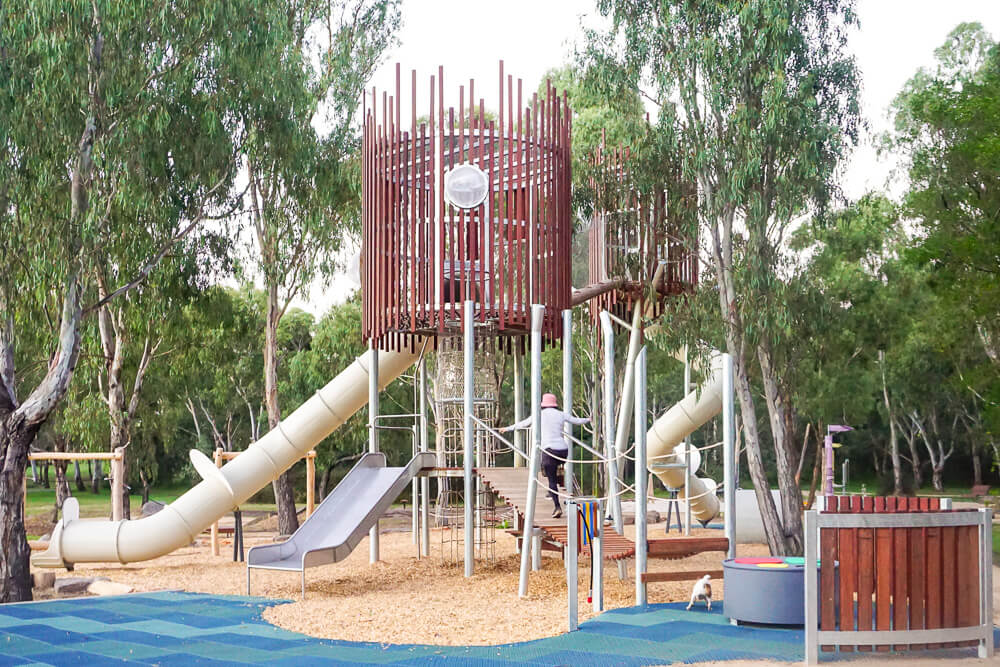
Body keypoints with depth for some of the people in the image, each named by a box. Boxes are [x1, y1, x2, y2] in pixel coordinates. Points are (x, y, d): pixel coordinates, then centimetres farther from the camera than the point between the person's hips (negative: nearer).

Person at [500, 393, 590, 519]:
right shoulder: (561, 415, 9)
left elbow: (522, 424, 14)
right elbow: (577, 420, 23)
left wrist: (508, 428, 29)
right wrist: (588, 420, 44)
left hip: (549, 450, -3)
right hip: (563, 450, 3)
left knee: (551, 480, -1)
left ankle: (557, 507, -12)